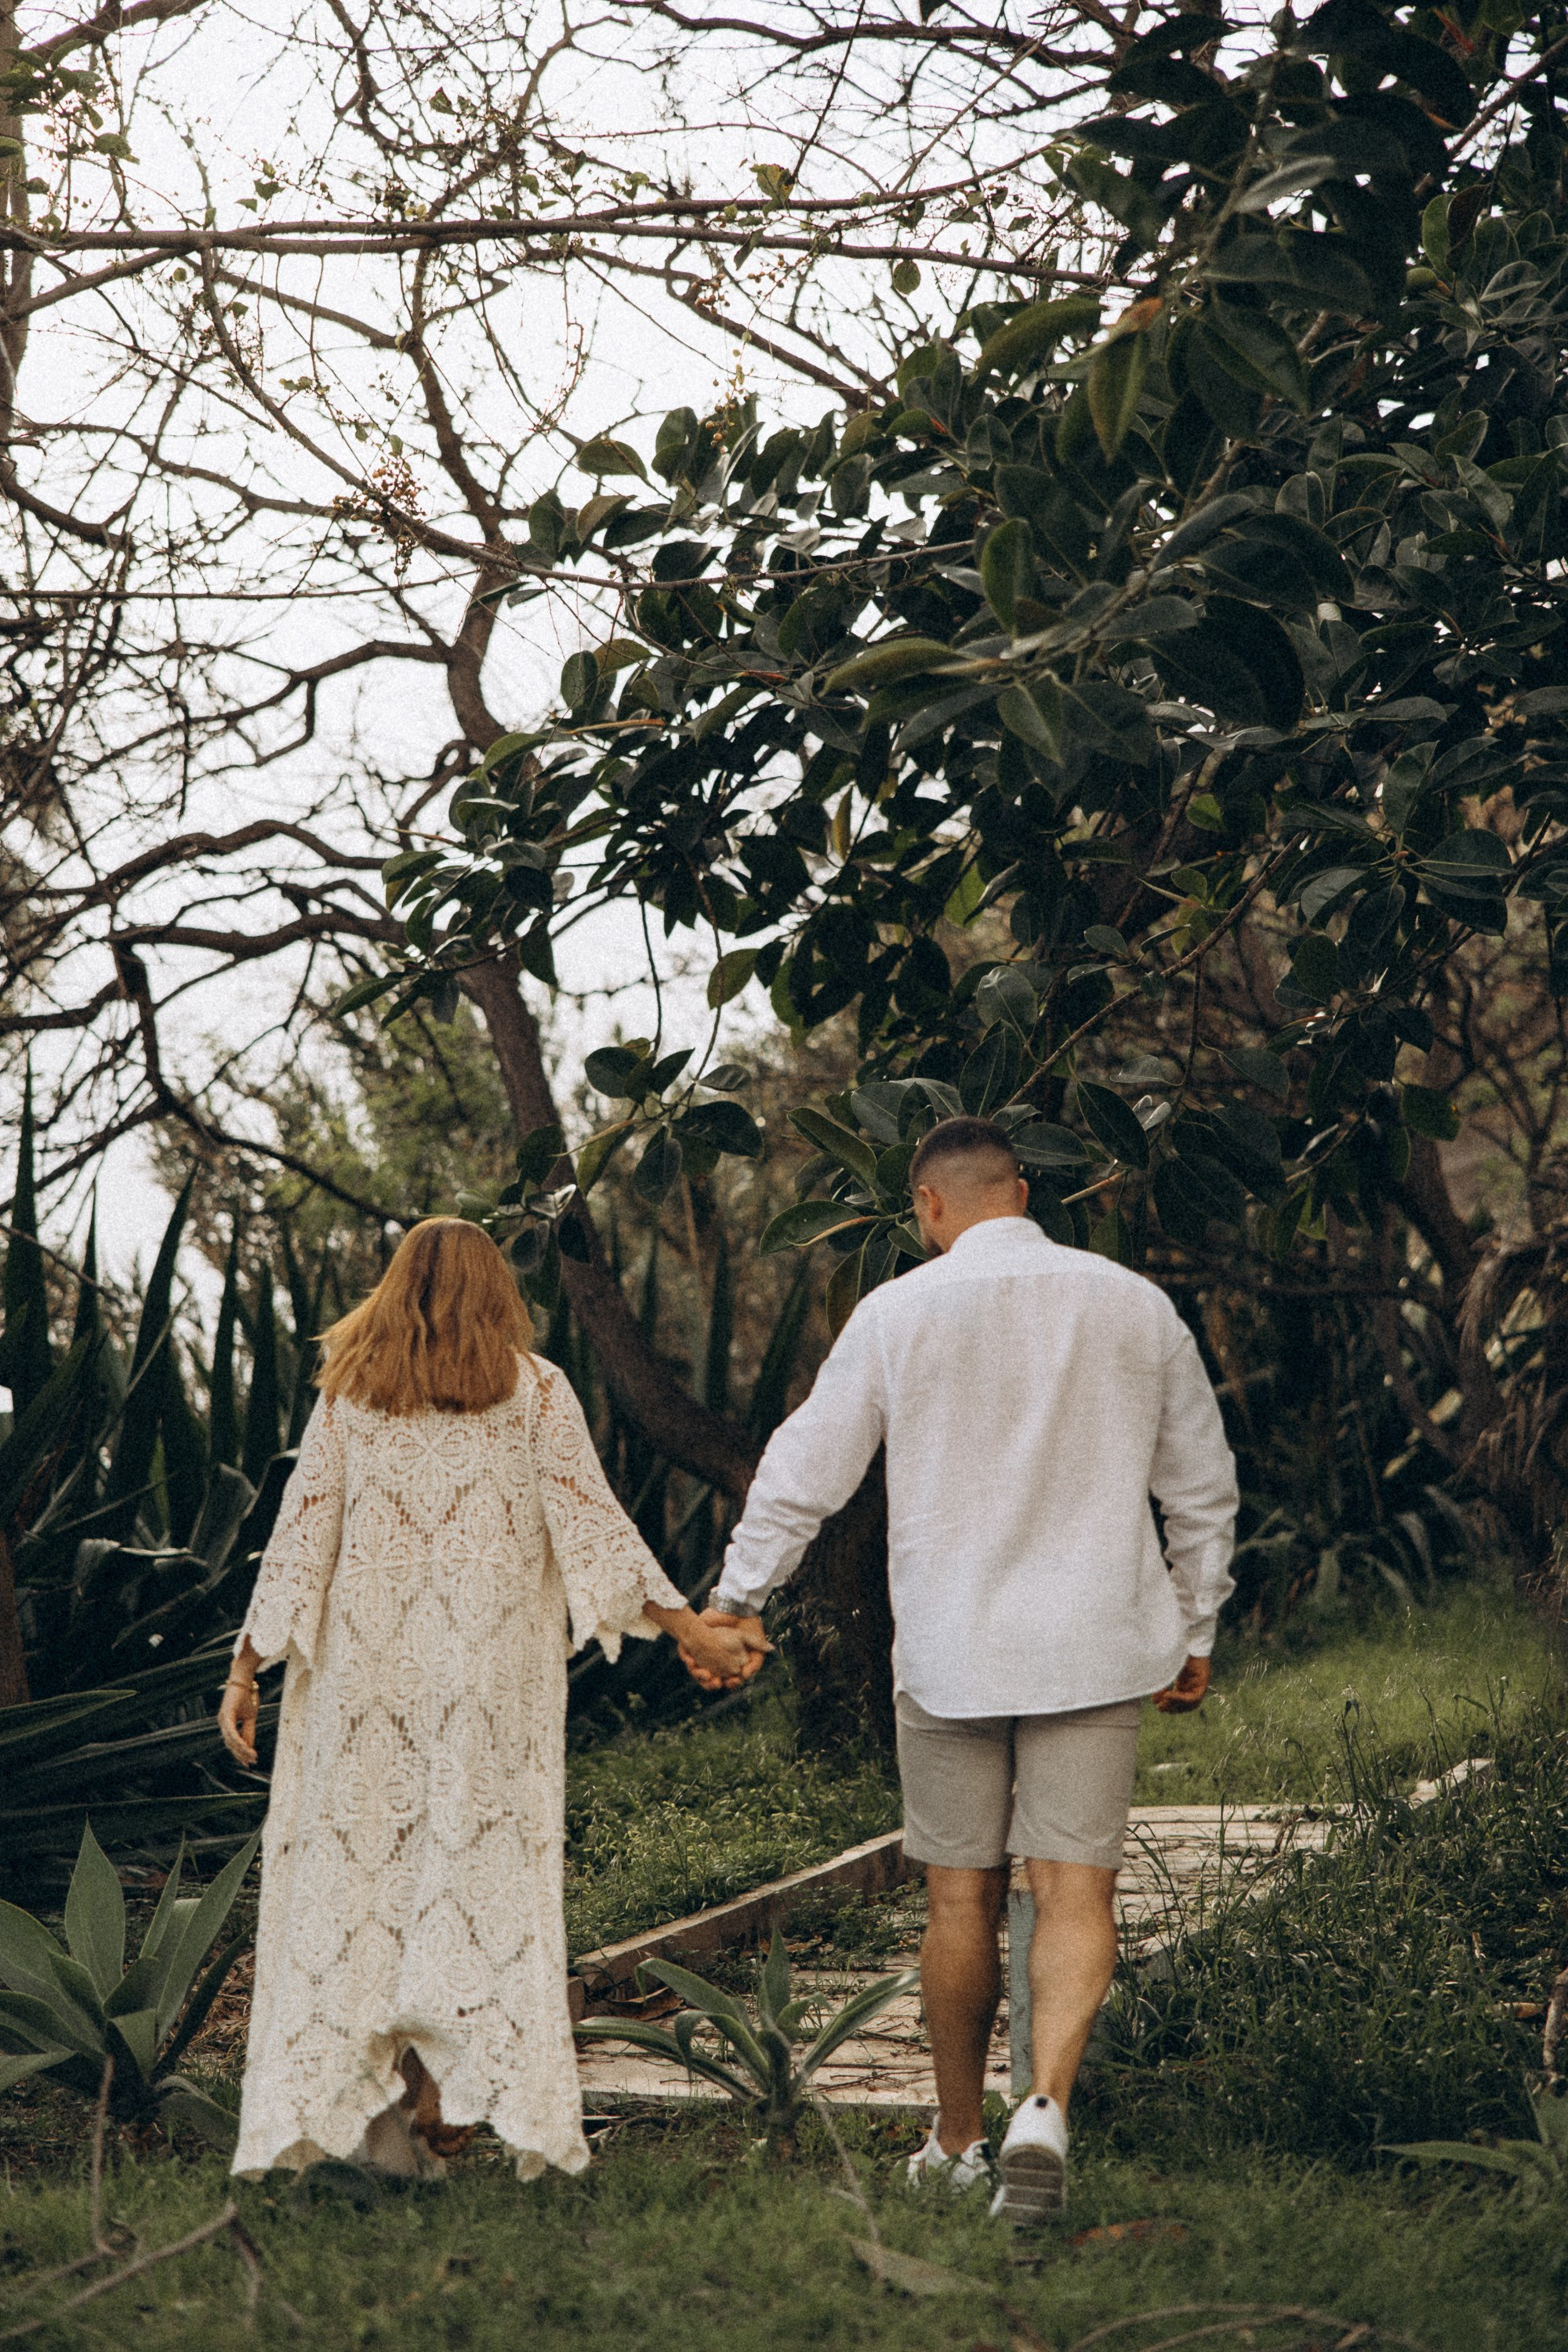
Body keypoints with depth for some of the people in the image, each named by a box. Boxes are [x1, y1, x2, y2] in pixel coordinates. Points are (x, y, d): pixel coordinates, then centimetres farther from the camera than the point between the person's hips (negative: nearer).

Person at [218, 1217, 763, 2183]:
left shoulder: (351, 1393, 6)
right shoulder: (532, 1388, 2)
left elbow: (300, 1535, 4)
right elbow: (592, 1523, -5)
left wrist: (245, 1671, 7)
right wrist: (688, 1627, -4)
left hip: (368, 1664, 1)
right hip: (493, 1666, -1)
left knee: (362, 1868, 7)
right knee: (483, 1870, 5)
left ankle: (369, 2091, 0)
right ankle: (435, 2102, -1)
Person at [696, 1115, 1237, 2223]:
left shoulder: (899, 1311, -2)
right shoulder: (1136, 1306, 5)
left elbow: (806, 1468, 3)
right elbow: (1203, 1485, 11)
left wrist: (739, 1596, 15)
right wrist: (1196, 1629, 22)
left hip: (949, 1652, -1)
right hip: (1096, 1649, 1)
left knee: (962, 1899, 9)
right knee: (1075, 1889, 0)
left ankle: (959, 2143, 21)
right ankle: (1048, 2106, -20)